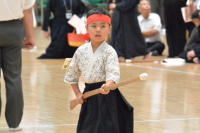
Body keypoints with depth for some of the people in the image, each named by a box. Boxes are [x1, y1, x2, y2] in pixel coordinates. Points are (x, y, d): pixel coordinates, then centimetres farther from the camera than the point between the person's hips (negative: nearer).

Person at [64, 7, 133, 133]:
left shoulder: (109, 52, -11)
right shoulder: (81, 51, 3)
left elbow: (113, 74, -24)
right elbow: (71, 74, 14)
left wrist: (107, 86, -44)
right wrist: (77, 94, 9)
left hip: (106, 96, -5)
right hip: (89, 96, 5)